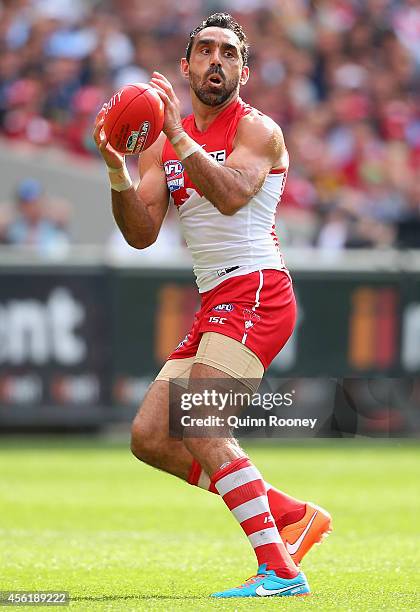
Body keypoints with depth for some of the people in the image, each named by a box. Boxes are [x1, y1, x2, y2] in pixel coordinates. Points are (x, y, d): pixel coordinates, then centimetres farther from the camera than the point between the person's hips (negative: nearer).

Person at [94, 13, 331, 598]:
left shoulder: (257, 129, -4)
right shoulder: (162, 144, 15)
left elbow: (231, 195, -24)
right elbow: (142, 234, 5)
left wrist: (178, 136, -32)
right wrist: (117, 172, -12)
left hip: (255, 290, -8)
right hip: (215, 305, 8)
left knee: (200, 426, -24)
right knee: (149, 437, 3)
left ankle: (280, 571, -26)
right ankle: (293, 516, 8)